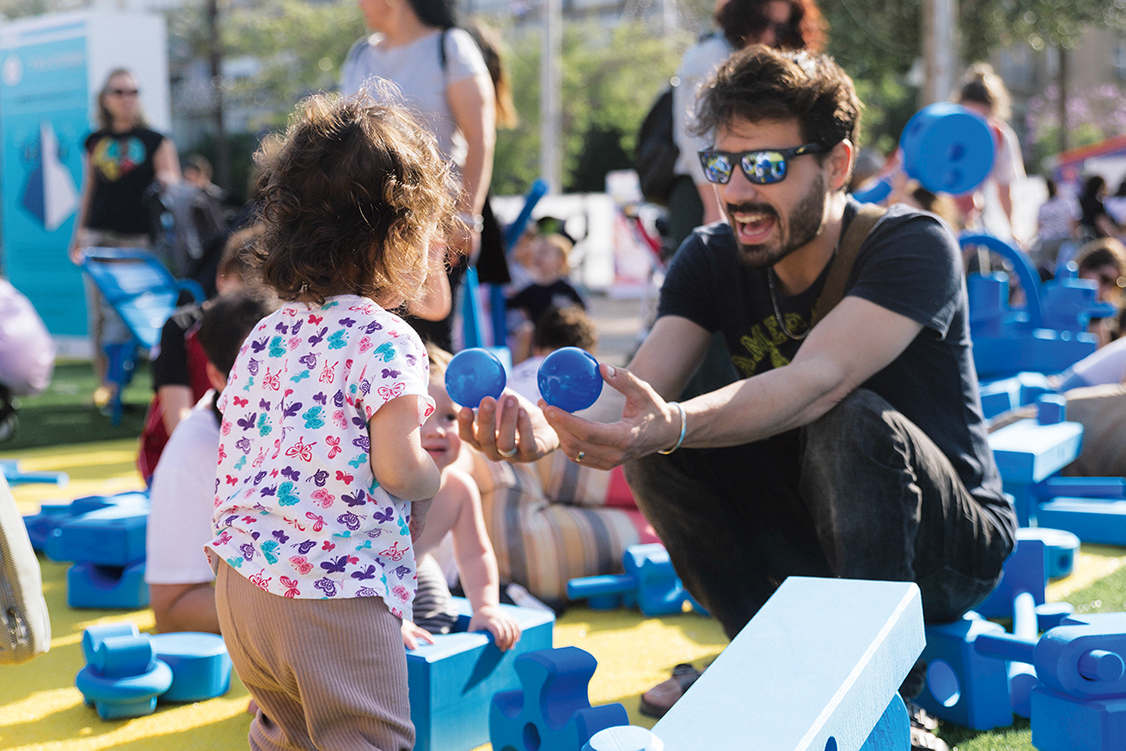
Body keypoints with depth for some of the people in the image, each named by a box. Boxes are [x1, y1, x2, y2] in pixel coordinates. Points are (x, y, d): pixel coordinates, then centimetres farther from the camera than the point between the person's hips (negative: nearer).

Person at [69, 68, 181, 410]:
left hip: (137, 239, -3)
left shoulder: (155, 141, 4)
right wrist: (78, 233, 17)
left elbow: (173, 184, 4)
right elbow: (88, 191, 19)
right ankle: (104, 383, 11)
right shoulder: (95, 142, 13)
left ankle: (116, 384, -4)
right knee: (98, 314, 3)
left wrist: (167, 180, -19)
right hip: (98, 237, 3)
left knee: (123, 313, -9)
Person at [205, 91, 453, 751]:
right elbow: (397, 470, -20)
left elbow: (234, 463, 13)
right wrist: (432, 469, 2)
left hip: (240, 581, 8)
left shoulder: (263, 337, 9)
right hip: (334, 598, -8)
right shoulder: (388, 342, -14)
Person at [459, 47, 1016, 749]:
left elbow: (818, 380, -38)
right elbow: (641, 395, -21)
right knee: (656, 448, -17)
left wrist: (673, 425, -55)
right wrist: (547, 427, -43)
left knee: (855, 422, -33)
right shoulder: (712, 259, -5)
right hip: (806, 545, 5)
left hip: (947, 549, -4)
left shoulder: (914, 245, -20)